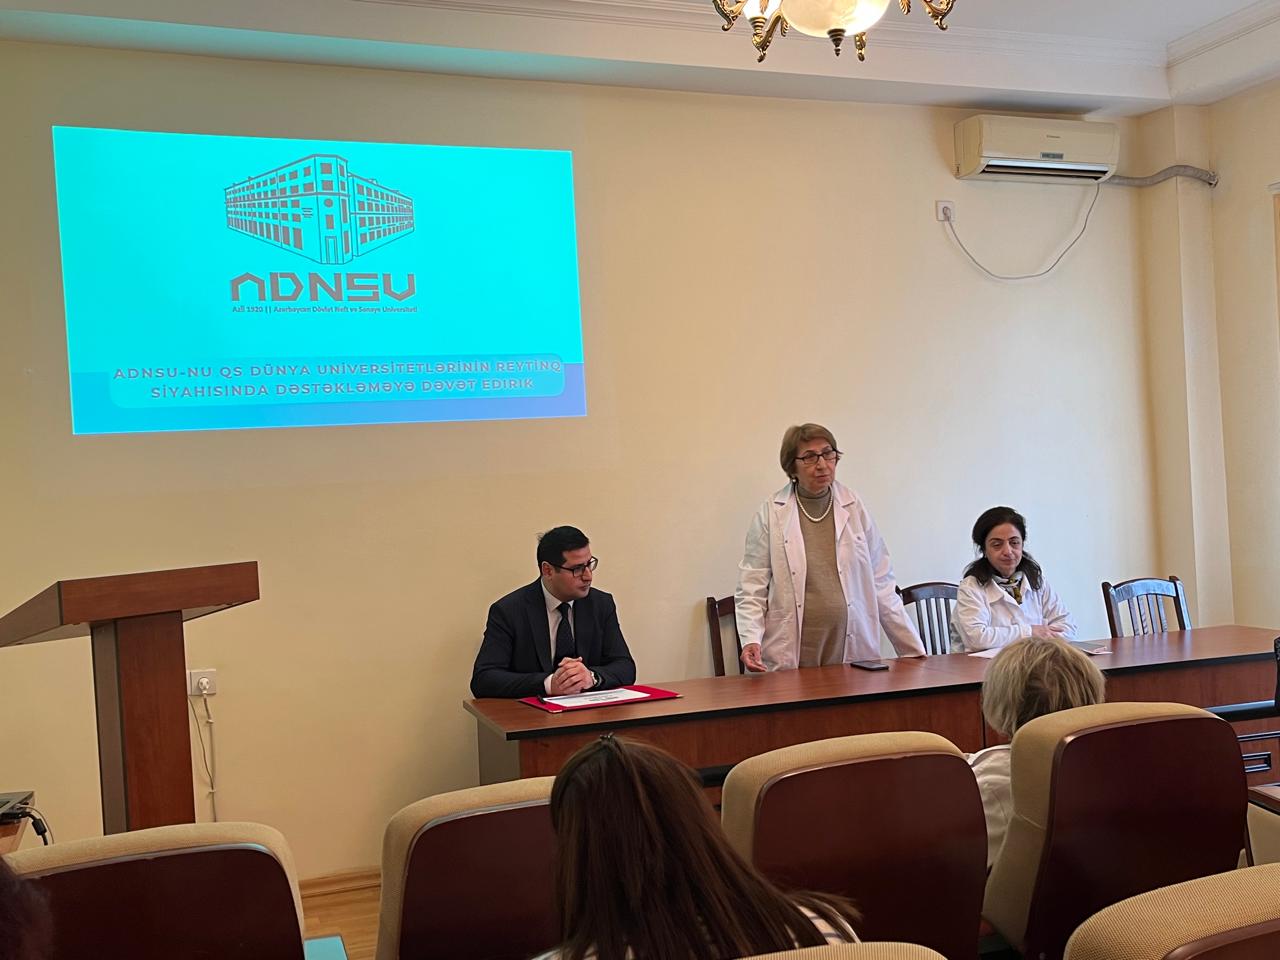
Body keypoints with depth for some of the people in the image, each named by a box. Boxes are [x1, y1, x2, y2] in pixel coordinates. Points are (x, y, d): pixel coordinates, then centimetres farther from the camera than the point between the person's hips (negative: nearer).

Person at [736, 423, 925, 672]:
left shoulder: (853, 508, 6)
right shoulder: (770, 513, 0)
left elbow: (881, 585, 9)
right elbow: (751, 589, 0)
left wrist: (914, 650, 7)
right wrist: (751, 640, -16)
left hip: (853, 653, 2)